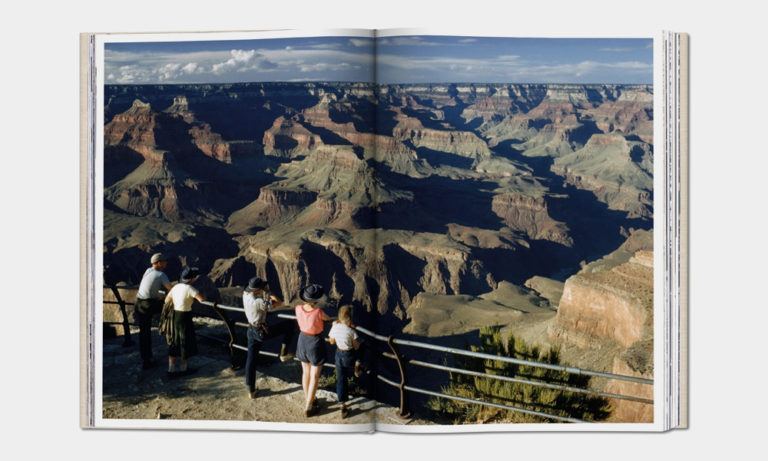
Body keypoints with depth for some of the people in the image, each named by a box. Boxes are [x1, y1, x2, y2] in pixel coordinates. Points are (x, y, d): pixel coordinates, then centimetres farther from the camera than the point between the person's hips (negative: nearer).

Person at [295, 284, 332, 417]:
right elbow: (328, 318, -7)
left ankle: (307, 400, 40)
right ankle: (308, 408, 19)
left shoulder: (298, 308, -18)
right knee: (314, 377, 11)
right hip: (315, 344, -5)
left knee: (306, 373, 24)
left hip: (303, 341, 5)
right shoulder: (318, 312, -31)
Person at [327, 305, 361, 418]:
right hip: (349, 356, -4)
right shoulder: (351, 331, -23)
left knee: (341, 379, 10)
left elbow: (331, 341, 6)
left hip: (339, 354, 4)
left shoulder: (335, 327, -11)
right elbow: (356, 347, -12)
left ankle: (343, 406, 13)